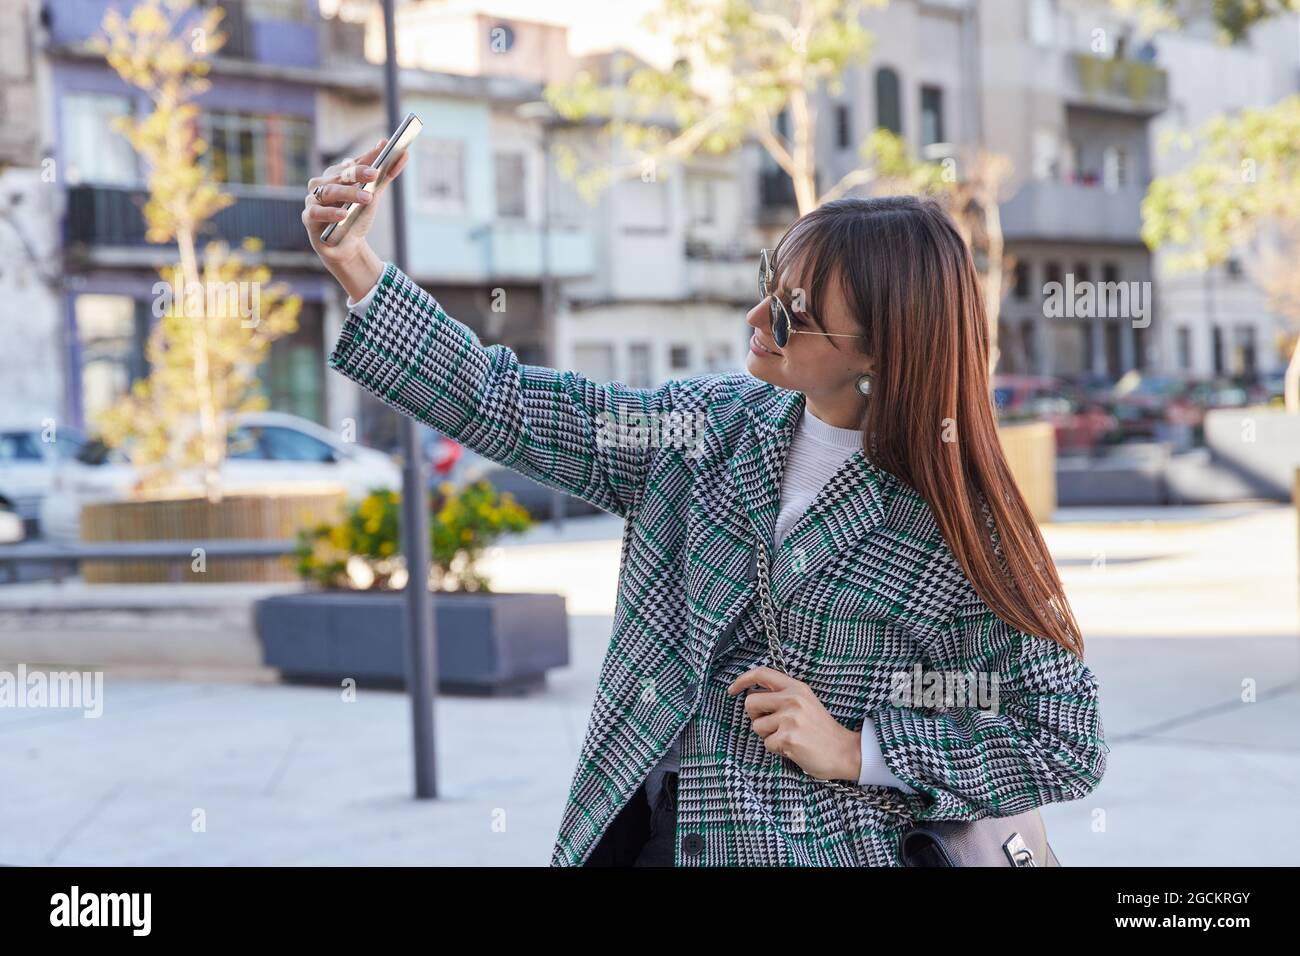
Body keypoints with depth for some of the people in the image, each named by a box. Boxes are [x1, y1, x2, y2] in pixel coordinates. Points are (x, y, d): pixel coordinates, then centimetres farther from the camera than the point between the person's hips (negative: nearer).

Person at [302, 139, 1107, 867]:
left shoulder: (955, 521, -12)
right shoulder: (714, 426, 0)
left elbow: (1070, 745, -9)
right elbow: (504, 408, 0)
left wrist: (855, 752, -15)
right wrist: (357, 265, -8)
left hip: (821, 848, -4)